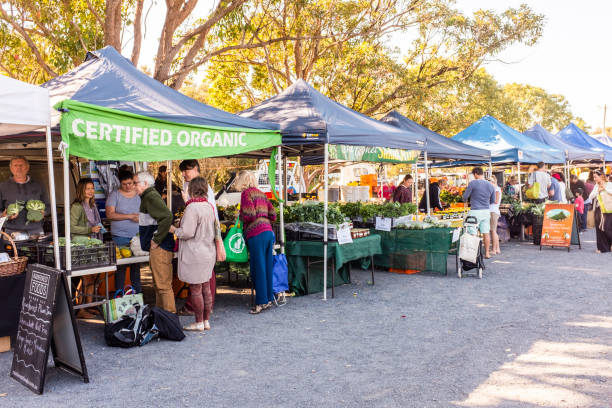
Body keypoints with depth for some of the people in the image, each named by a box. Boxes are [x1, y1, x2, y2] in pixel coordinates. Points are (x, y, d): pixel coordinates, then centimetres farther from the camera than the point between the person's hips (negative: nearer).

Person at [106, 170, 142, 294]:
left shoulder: (139, 194, 7)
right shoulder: (114, 195, -3)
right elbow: (109, 214, -12)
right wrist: (130, 216, -18)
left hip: (137, 236, 3)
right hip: (120, 237, -3)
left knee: (136, 264, 11)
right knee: (121, 266, 0)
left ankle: (137, 291, 22)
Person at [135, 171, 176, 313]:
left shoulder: (151, 197, -15)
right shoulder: (148, 196, 18)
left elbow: (167, 217, -28)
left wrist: (156, 240, -22)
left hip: (160, 247, -11)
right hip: (157, 248, 11)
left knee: (163, 285, -6)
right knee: (158, 284, 18)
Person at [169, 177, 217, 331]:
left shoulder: (192, 207, -18)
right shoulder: (209, 207, 8)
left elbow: (187, 233, -19)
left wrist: (174, 230, -2)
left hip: (195, 254, -8)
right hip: (208, 252, 8)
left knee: (195, 289, 2)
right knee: (206, 287, 14)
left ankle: (199, 323, 10)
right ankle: (206, 321, 22)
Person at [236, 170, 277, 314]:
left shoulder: (247, 193, -4)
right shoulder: (261, 194, 18)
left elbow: (249, 215, -14)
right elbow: (273, 215, 15)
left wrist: (240, 218, 5)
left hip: (256, 234, -8)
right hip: (269, 232, 8)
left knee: (258, 269, -3)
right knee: (267, 267, 11)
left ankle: (261, 302, 0)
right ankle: (269, 298, 17)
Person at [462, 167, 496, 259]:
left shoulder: (473, 183, -9)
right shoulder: (490, 185, 7)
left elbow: (465, 196, -4)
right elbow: (493, 201, 15)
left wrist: (465, 201, 19)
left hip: (475, 211, -5)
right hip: (486, 211, 5)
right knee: (486, 233, 9)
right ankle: (487, 253, 14)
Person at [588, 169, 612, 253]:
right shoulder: (596, 186, 14)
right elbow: (590, 197, 7)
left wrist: (605, 188, -11)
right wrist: (598, 190, -5)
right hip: (598, 209, 5)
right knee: (599, 228, 2)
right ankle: (602, 247, 7)